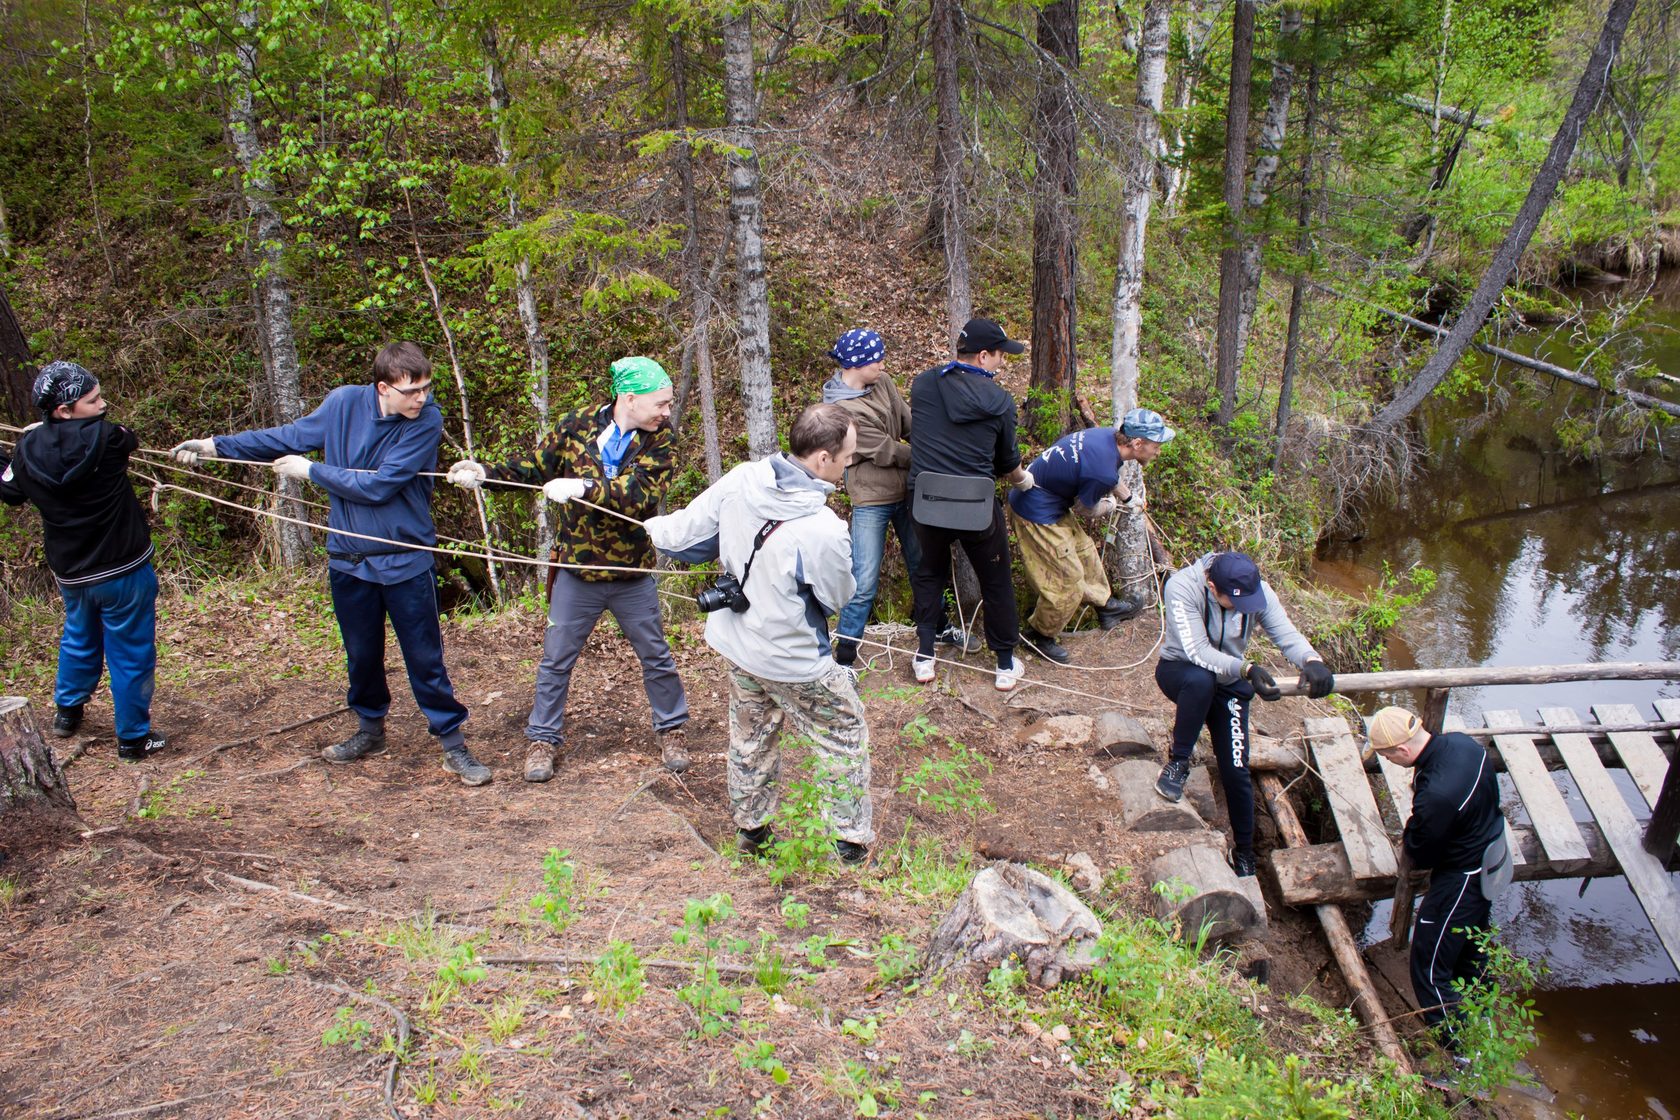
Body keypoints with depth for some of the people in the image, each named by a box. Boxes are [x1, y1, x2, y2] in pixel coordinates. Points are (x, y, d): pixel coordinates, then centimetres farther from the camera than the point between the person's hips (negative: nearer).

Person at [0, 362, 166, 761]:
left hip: (70, 573, 5)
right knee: (130, 653, 8)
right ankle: (133, 738, 17)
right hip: (123, 570, -5)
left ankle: (67, 711, 47)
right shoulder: (103, 438, -21)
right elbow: (131, 440, 3)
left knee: (79, 638, 30)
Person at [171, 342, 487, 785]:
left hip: (405, 561, -3)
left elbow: (379, 486, -20)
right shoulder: (344, 403, -6)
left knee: (425, 659, 2)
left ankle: (454, 745, 14)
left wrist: (310, 470, -11)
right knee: (361, 654, 18)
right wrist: (216, 445, 8)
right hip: (349, 560, 4)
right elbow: (288, 436, 11)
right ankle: (370, 730, 38)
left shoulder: (427, 420, -15)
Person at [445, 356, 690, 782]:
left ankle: (672, 730, 32)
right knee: (555, 660, 9)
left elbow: (645, 497, -25)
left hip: (632, 575, 0)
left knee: (656, 657, 12)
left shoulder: (661, 441, -10)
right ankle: (544, 739, 25)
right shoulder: (577, 424, -6)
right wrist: (485, 472, -10)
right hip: (575, 571, 1)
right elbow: (536, 467, 4)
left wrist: (586, 486, -35)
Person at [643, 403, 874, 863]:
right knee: (845, 735, 15)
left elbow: (682, 537, -6)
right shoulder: (824, 532, -33)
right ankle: (852, 842, 25)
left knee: (751, 736, 26)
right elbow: (840, 597, -14)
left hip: (738, 642, 6)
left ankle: (751, 829, 42)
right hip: (794, 661, -6)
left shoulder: (739, 481, -17)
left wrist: (654, 527, 17)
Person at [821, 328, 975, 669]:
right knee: (864, 582, -6)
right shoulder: (840, 408, -21)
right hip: (871, 501, -7)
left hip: (906, 490, 7)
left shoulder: (881, 382, 1)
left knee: (922, 564, 21)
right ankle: (844, 656, 7)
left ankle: (940, 628, 41)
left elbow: (909, 422, 3)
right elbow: (885, 451, -19)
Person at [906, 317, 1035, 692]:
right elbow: (1007, 462, 6)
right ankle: (1006, 665, 27)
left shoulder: (922, 385, 0)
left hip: (925, 502, 2)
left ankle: (925, 657, 27)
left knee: (930, 572, 26)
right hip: (976, 507, -2)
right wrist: (1023, 479, 29)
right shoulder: (1000, 400, -6)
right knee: (996, 582, 17)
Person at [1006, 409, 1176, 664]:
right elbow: (1087, 508, -10)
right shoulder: (1102, 472, -31)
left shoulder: (1107, 435, -5)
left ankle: (1104, 605, 44)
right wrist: (1110, 505, 11)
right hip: (1037, 514, -10)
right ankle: (1037, 634, 19)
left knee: (1083, 550, 24)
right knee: (1068, 580, 0)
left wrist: (1129, 498, 32)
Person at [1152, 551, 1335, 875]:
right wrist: (1247, 670, -47)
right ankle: (1178, 762, -18)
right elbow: (1198, 651, -35)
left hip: (1229, 682, 3)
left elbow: (1287, 634, -24)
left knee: (1236, 770, -3)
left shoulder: (1258, 591, -18)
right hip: (1179, 670, -3)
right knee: (1201, 680, -41)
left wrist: (1312, 660, -46)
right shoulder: (1182, 586, -30)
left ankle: (1244, 851, 20)